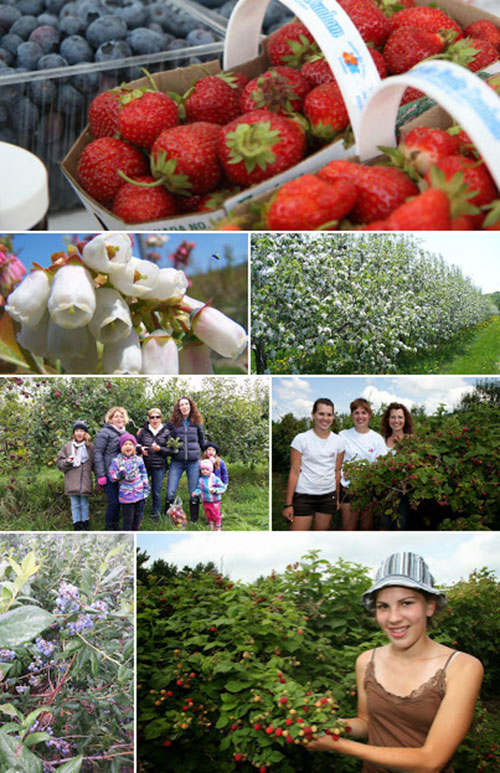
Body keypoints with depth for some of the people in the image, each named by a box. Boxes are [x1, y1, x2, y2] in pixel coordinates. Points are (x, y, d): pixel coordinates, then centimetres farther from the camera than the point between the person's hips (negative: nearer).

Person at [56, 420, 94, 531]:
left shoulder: (90, 447, 3)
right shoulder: (67, 446, 5)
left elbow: (94, 464, 7)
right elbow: (59, 462, 8)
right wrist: (67, 462, -12)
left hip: (85, 482, 0)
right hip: (72, 482, 0)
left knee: (84, 504, 8)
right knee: (75, 504, 4)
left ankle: (85, 525, 19)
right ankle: (77, 526, 11)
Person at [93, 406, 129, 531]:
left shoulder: (125, 433, 17)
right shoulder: (105, 432, -6)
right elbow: (97, 453, -11)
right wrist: (100, 475, -16)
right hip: (109, 474, -7)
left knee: (119, 501, 8)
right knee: (113, 501, -9)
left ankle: (115, 526, 20)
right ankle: (109, 529, 5)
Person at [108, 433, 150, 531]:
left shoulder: (138, 460, 4)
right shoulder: (116, 461, -4)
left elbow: (144, 475, 12)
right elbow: (111, 476, -4)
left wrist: (146, 488, 9)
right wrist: (119, 475, -24)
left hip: (139, 494, 3)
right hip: (126, 496, -3)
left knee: (137, 517, 13)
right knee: (128, 519, -2)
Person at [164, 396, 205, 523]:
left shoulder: (196, 422, 9)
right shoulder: (172, 423, 5)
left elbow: (202, 441, 18)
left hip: (194, 462, 1)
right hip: (177, 462, -1)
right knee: (170, 492, -6)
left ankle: (194, 521, 15)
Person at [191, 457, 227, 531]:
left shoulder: (215, 479, -13)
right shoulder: (200, 479, -2)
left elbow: (222, 487, -11)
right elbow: (199, 488, 4)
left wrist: (215, 490, -26)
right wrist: (196, 492, -16)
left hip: (215, 501, -4)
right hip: (206, 501, 4)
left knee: (216, 515, 5)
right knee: (208, 515, 14)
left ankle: (218, 527, 22)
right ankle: (212, 527, 31)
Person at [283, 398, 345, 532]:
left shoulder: (338, 441, 5)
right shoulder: (301, 439, -6)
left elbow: (337, 471, 12)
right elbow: (294, 472, -6)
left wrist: (337, 498, 13)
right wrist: (288, 504, -8)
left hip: (328, 495, 4)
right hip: (304, 495, -4)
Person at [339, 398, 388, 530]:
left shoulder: (377, 439, 5)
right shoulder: (343, 436, 5)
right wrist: (343, 472, -11)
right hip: (349, 489, -1)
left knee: (367, 528, 4)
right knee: (348, 529, -2)